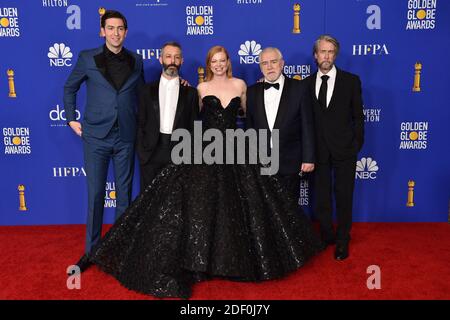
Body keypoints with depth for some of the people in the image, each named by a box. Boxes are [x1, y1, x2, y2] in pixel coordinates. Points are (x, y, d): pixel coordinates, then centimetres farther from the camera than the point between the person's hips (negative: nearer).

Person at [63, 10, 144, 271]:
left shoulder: (136, 61, 7)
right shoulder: (87, 58, 1)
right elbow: (70, 88, 13)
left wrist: (139, 124, 10)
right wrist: (71, 119, 7)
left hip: (126, 137, 2)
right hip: (96, 135, -1)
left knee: (124, 194, 8)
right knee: (95, 194, 4)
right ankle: (92, 249, 19)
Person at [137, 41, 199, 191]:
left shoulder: (190, 92, 7)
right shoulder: (148, 90, 9)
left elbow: (193, 127, 5)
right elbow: (140, 123, 8)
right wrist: (141, 152, 0)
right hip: (151, 153, 1)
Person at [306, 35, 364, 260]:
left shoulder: (351, 81, 0)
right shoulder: (307, 83, 5)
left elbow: (358, 116, 2)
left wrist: (357, 145, -4)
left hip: (344, 149, -1)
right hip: (318, 149, 2)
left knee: (344, 197, 7)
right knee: (321, 196, 11)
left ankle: (342, 241, 23)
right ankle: (326, 235, 29)